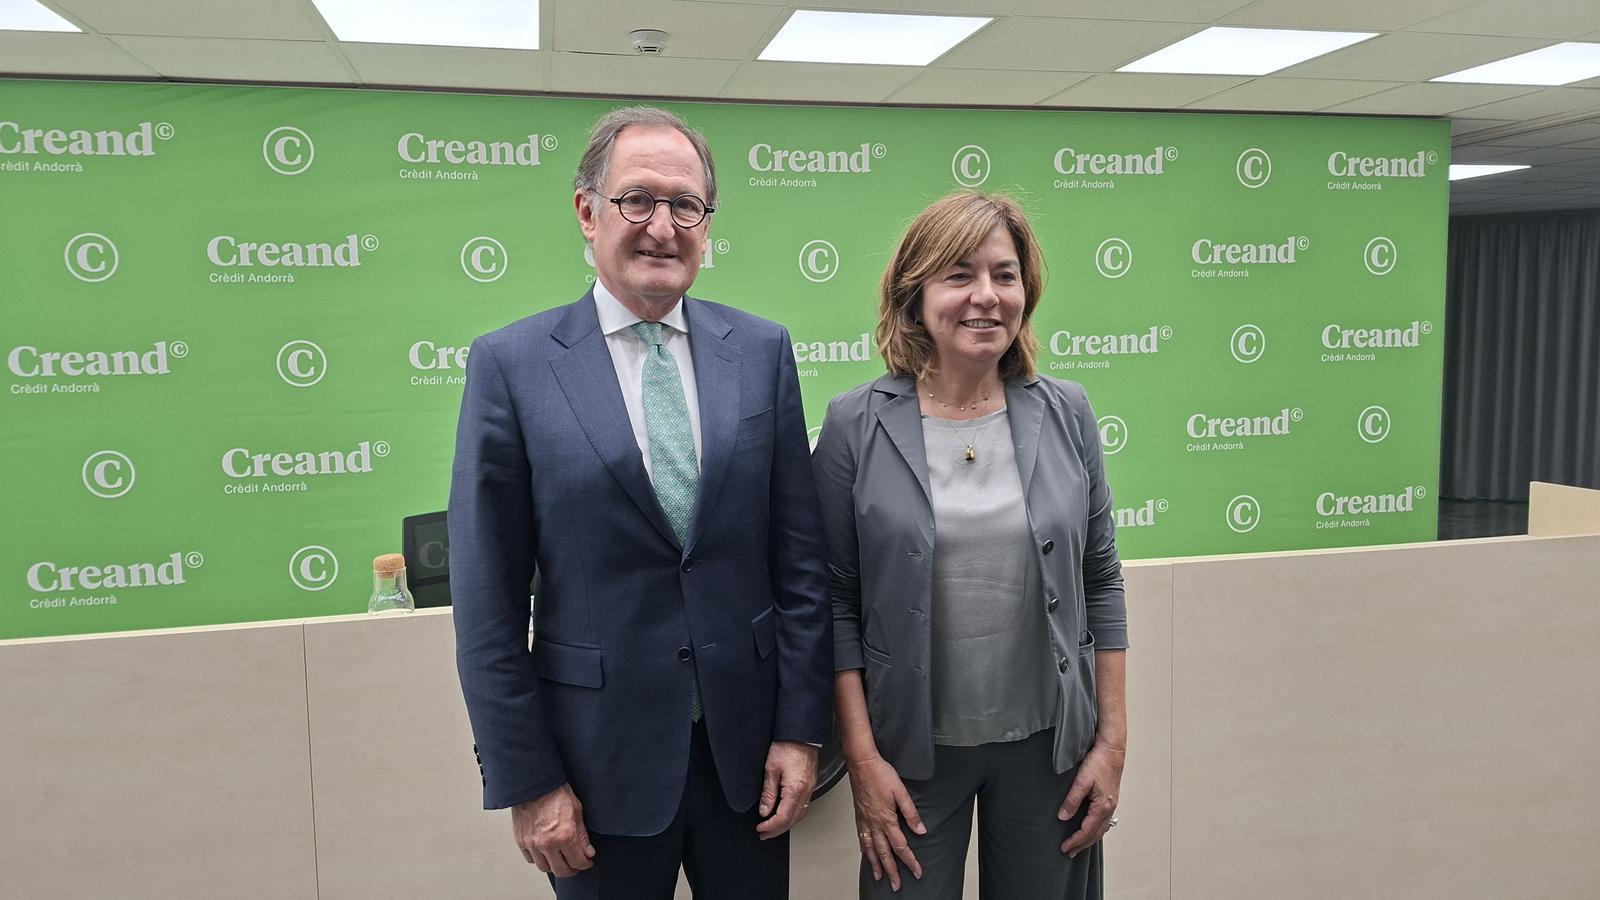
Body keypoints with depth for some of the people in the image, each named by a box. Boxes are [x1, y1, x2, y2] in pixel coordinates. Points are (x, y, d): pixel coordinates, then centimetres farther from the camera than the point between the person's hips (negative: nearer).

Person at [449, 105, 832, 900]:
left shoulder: (762, 350, 0)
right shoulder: (511, 364, -7)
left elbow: (799, 556, 1)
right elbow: (487, 601, -6)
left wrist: (801, 727, -1)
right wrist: (526, 781, -6)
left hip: (746, 742, 2)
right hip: (600, 753, -2)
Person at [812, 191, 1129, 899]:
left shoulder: (1065, 414, -1)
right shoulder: (855, 424, -8)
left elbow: (1100, 584, 4)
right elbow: (837, 602, -6)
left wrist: (1112, 741, 2)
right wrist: (863, 758, -8)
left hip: (1049, 742, 2)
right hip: (913, 749, -2)